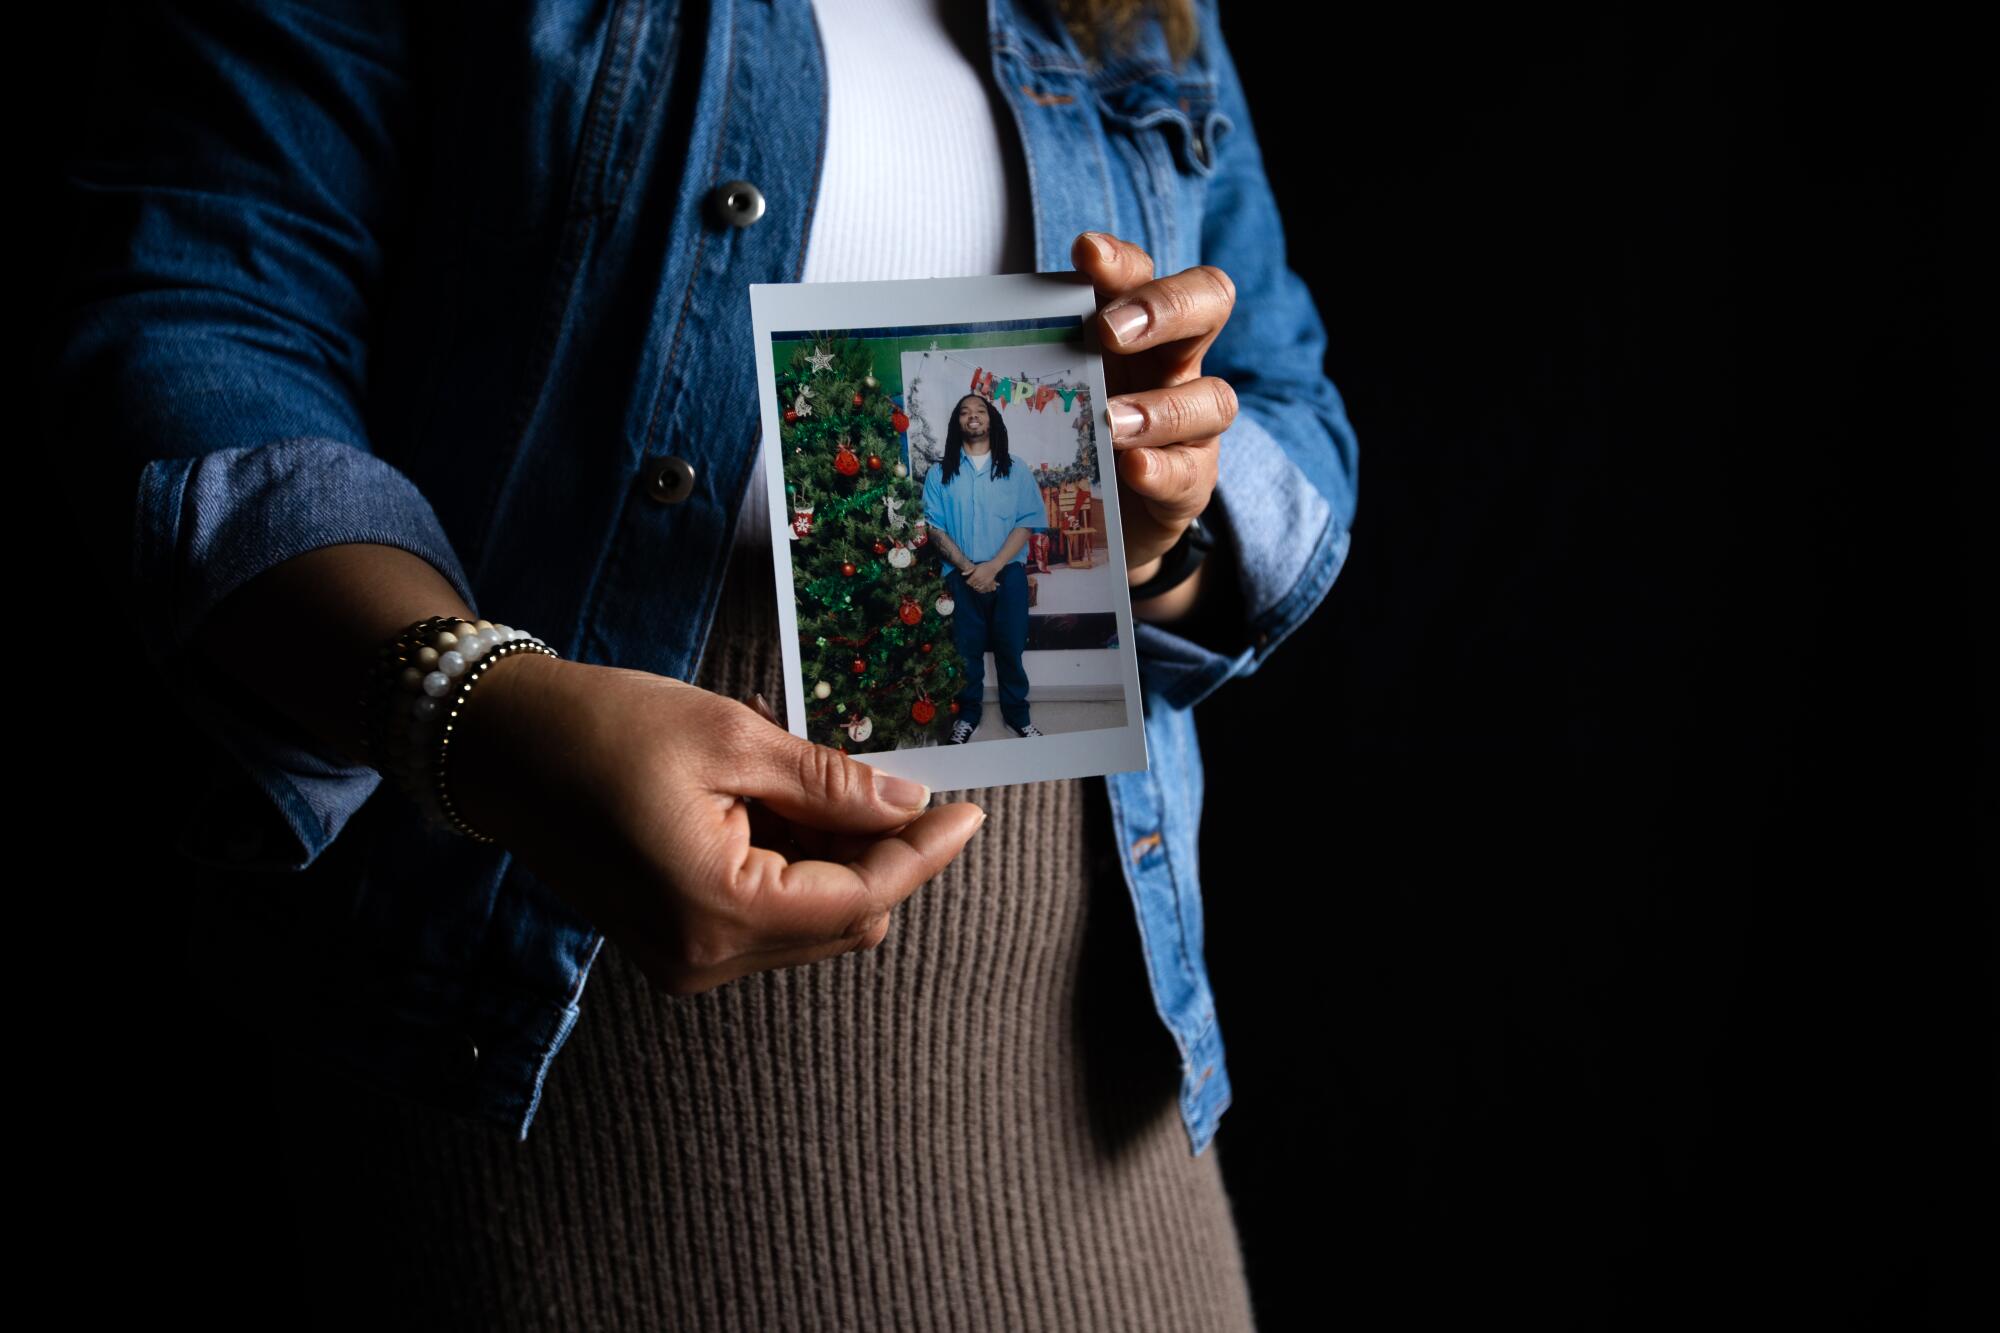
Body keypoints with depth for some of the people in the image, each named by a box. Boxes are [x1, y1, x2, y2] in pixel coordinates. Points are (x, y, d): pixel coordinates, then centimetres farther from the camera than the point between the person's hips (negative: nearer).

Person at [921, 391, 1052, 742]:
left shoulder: (1015, 472, 5)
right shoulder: (939, 474, 4)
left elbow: (1027, 522, -2)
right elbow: (935, 528, -1)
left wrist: (992, 566, -14)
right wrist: (968, 568, -13)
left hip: (1008, 572, 0)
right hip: (962, 575, 0)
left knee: (1010, 645, 5)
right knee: (967, 647, 6)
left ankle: (1017, 713, 19)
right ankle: (968, 713, 21)